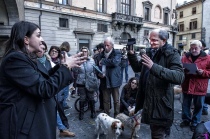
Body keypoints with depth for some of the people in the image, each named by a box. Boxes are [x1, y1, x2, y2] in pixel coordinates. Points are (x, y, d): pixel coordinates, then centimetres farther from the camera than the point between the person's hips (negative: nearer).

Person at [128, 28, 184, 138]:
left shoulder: (172, 54, -13)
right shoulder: (149, 52, 8)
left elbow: (179, 77, -29)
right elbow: (137, 68, 17)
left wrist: (154, 67, -37)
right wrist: (131, 55, 0)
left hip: (160, 104, -7)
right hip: (148, 100, 7)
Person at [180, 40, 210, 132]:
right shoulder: (185, 57, 4)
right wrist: (183, 71, -12)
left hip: (199, 88, -2)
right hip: (186, 86, 2)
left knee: (198, 106, 10)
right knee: (185, 105, 13)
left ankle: (195, 123, 27)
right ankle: (186, 120, 32)